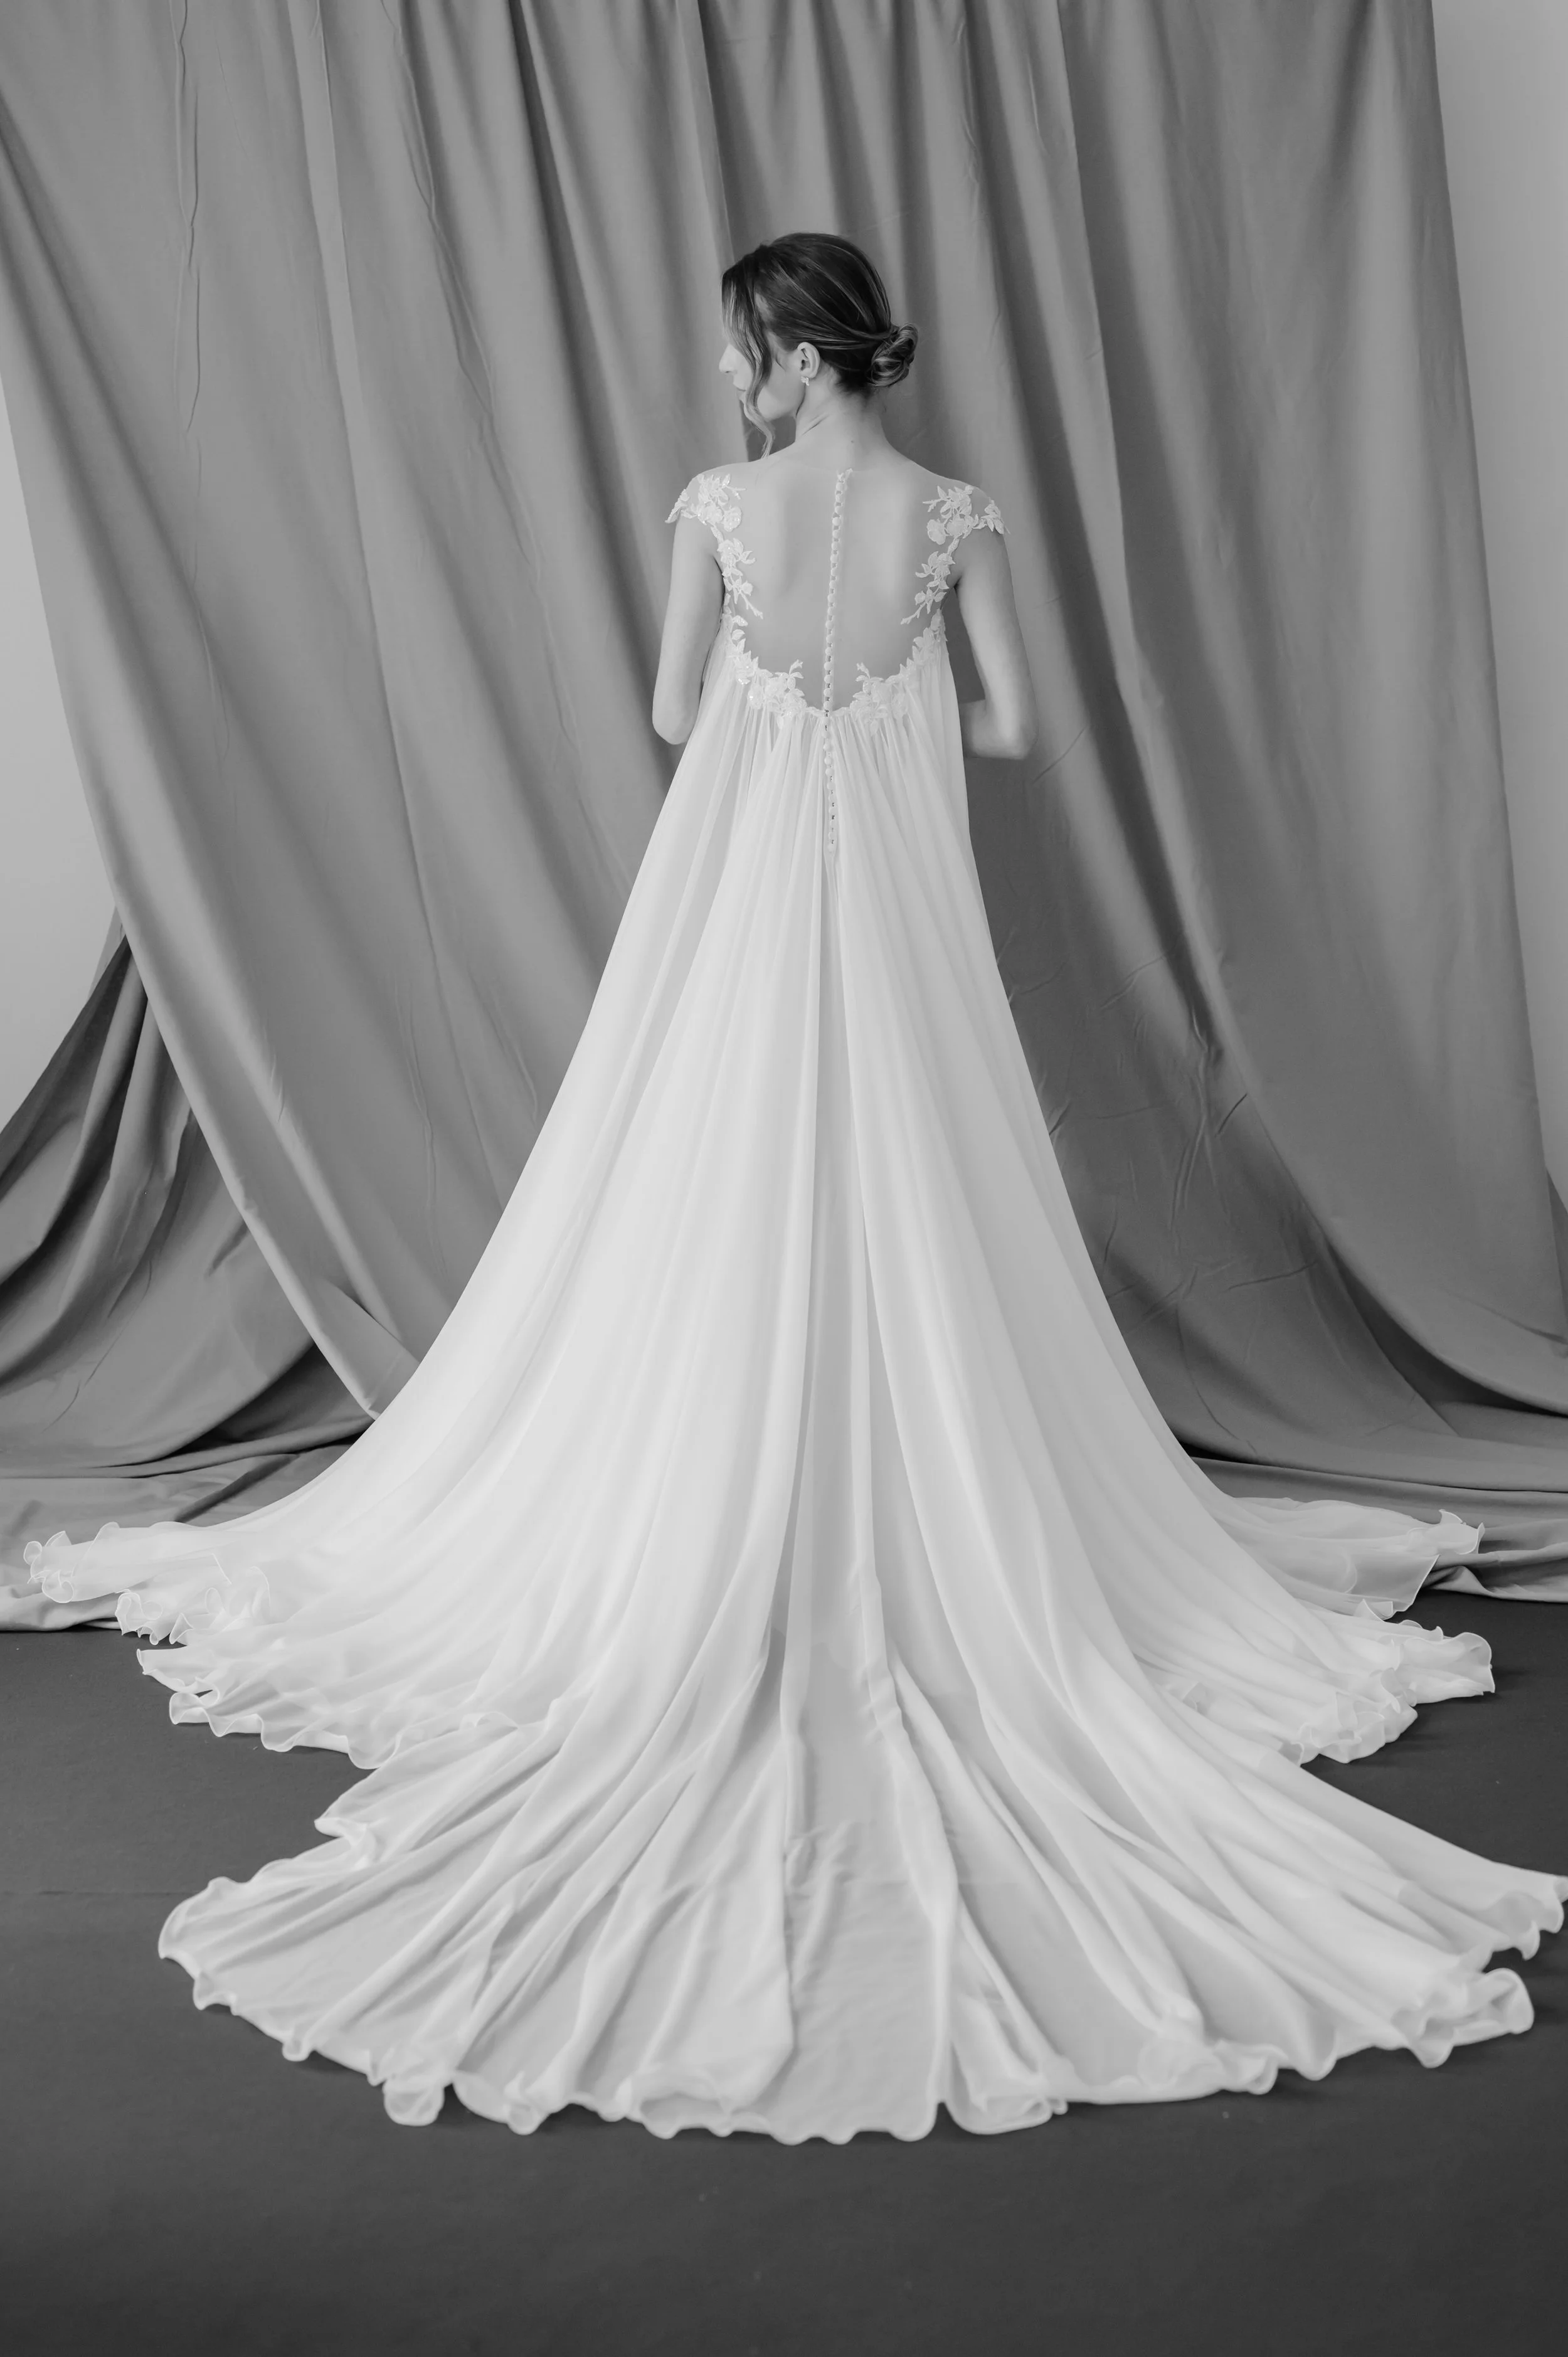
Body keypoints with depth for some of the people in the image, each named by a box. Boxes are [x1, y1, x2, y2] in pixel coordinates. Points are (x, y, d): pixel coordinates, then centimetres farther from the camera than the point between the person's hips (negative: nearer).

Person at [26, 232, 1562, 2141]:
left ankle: (719, 1566, 10)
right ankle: (940, 1551, 12)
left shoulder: (718, 506, -3)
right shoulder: (954, 515, 0)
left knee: (723, 1211, 5)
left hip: (737, 891, -1)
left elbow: (676, 713, 5)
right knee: (906, 1216, 6)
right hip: (894, 901, 1)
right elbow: (1008, 726, 2)